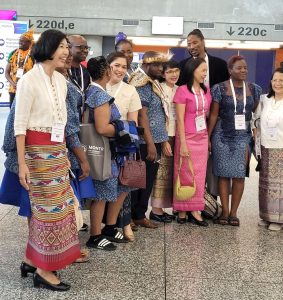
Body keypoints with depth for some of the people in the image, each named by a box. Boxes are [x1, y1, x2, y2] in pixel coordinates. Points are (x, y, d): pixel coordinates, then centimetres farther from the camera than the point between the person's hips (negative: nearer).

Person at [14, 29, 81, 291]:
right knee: (49, 207, -2)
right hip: (37, 150, -7)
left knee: (57, 205, 10)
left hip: (58, 149, 7)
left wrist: (63, 152, 15)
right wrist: (22, 163, -16)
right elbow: (20, 124, -13)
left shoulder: (61, 80, 9)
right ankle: (43, 270, 12)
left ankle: (33, 259, 25)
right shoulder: (29, 79, -12)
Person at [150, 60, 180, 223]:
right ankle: (156, 209, 4)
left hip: (176, 136, 7)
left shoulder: (179, 90, 13)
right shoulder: (160, 89, -7)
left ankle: (161, 208, 17)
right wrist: (164, 141, -14)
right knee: (161, 173, -5)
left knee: (169, 173, 9)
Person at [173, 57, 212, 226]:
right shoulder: (182, 90, -10)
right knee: (185, 175, 3)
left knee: (199, 174, 6)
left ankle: (195, 211, 12)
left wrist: (209, 138, 10)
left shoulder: (206, 90, 8)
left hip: (202, 138, 6)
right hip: (187, 138, -6)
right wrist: (182, 143, -14)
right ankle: (183, 210, 13)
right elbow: (180, 119, -11)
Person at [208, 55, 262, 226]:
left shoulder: (254, 89, 5)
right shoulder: (220, 89, -4)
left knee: (239, 175, 0)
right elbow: (213, 115, -1)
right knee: (224, 174, 1)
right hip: (223, 137, -2)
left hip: (244, 137, 2)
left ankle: (234, 212, 11)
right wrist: (208, 138, -3)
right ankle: (225, 212, 11)